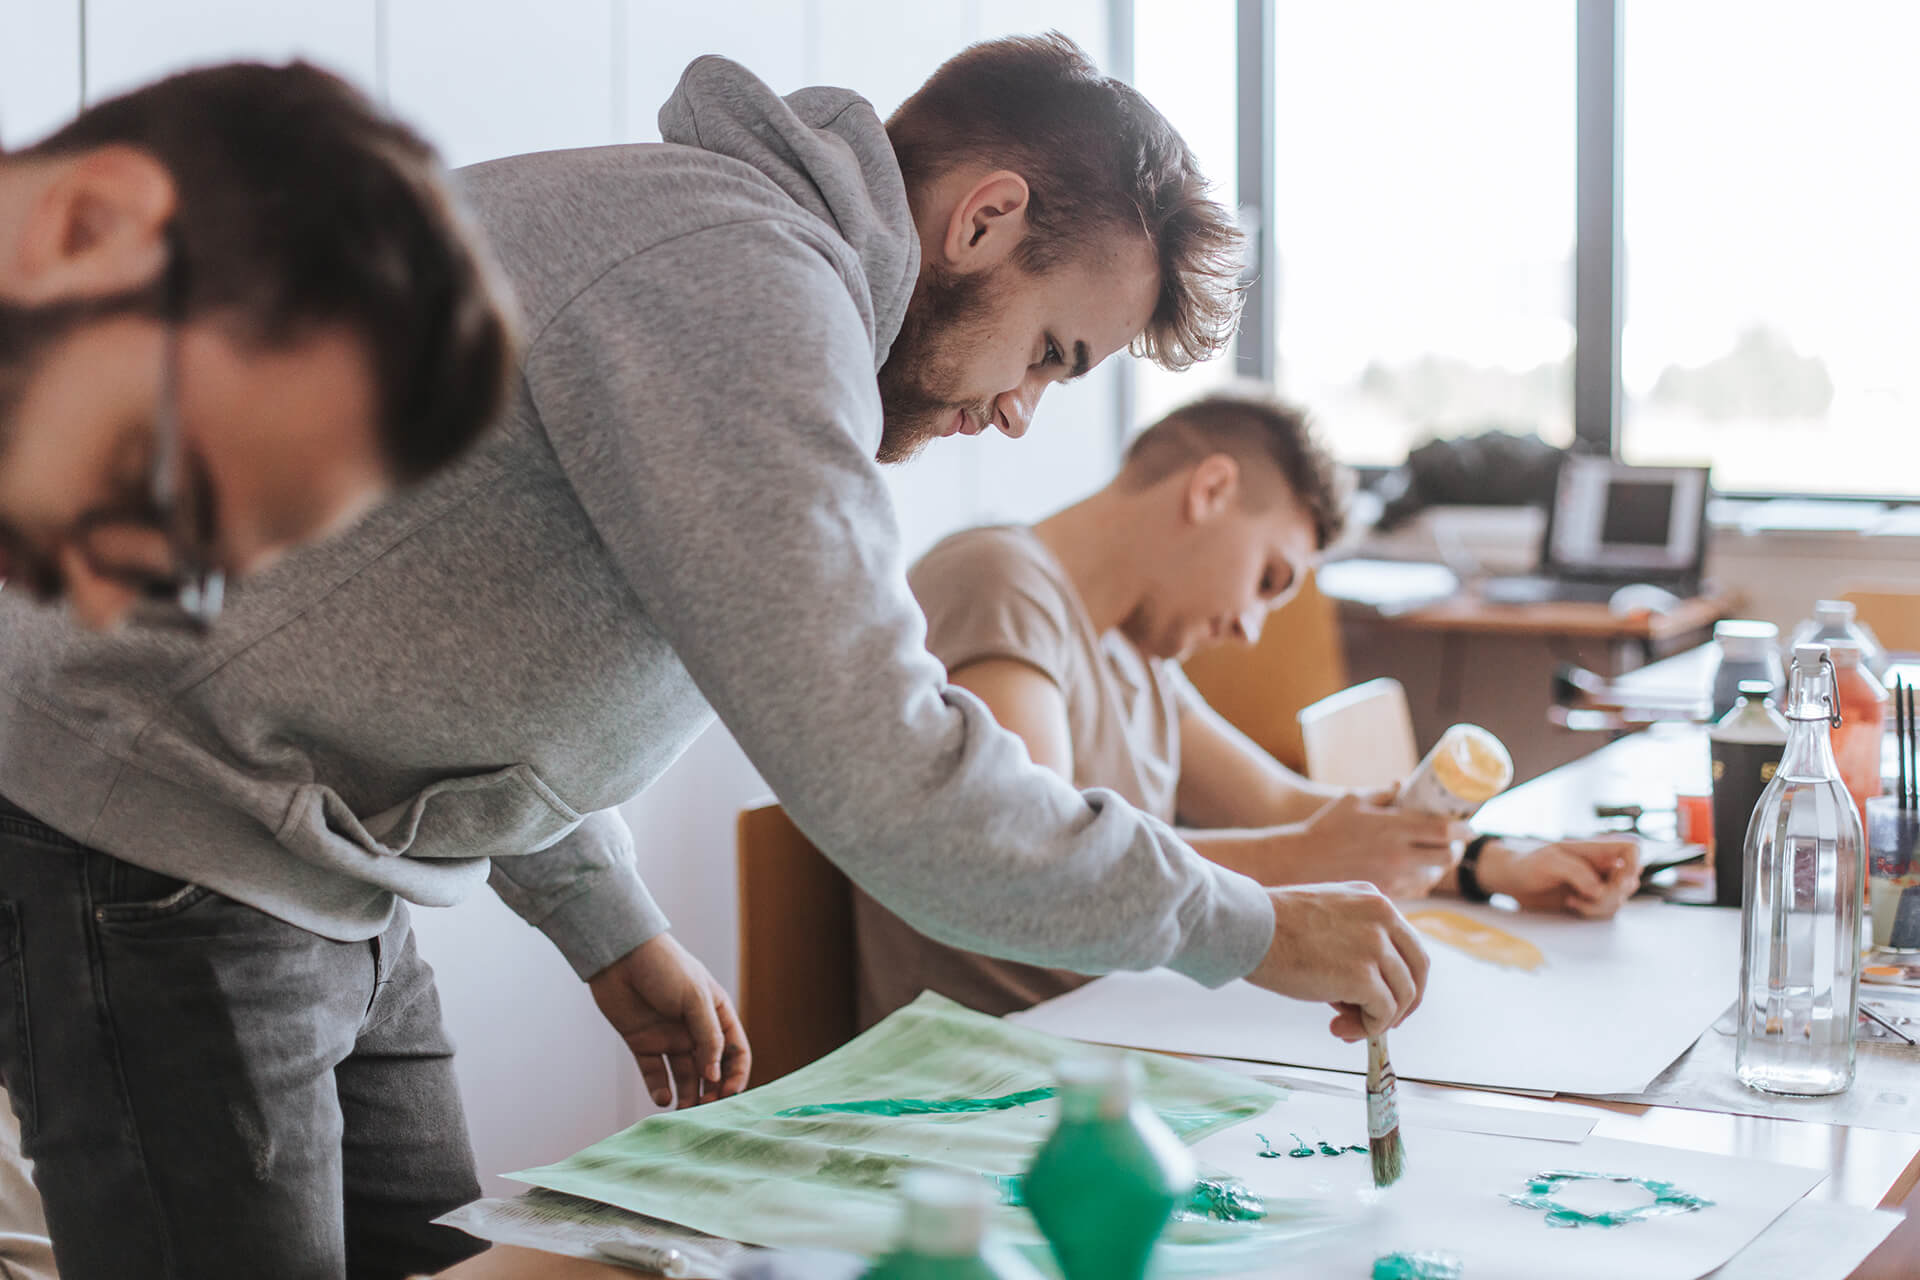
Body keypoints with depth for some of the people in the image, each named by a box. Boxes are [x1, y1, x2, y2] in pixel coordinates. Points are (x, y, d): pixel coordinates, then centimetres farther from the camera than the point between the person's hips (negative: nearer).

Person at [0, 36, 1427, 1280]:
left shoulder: (730, 251, 12)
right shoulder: (742, 284, -22)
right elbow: (879, 773, -27)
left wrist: (613, 928, 18)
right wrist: (1253, 926, -17)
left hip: (314, 876, 10)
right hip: (159, 864, -10)